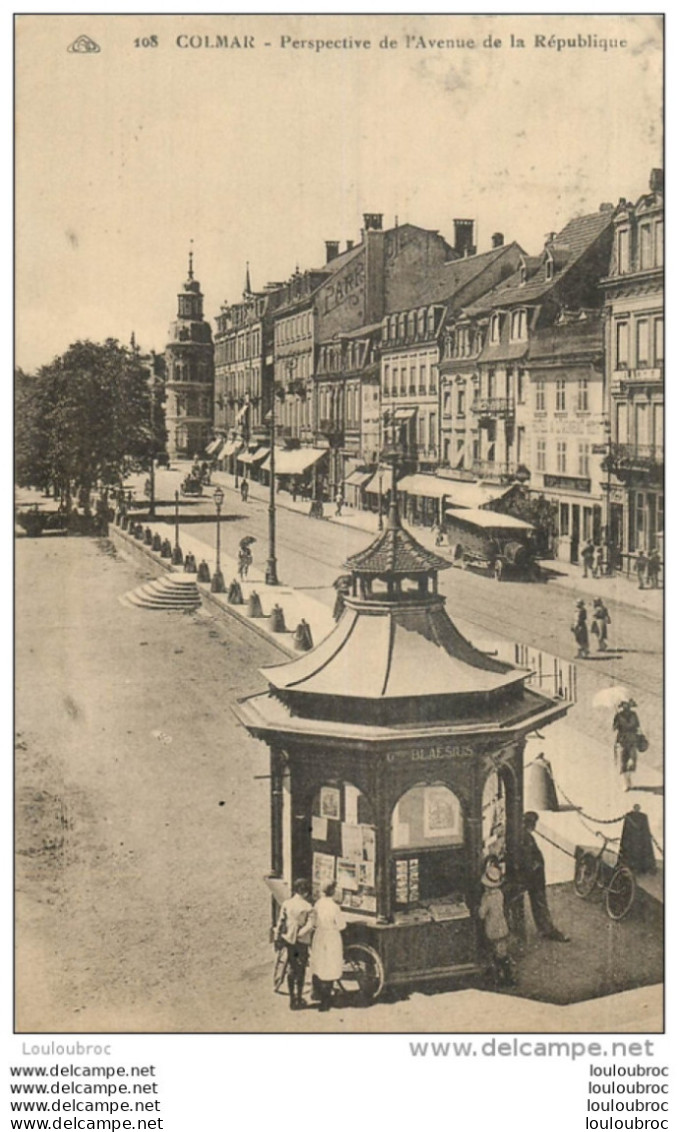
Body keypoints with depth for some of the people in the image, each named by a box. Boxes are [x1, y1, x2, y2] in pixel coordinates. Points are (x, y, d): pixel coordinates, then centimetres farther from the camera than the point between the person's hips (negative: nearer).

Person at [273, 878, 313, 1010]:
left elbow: (280, 922, -3)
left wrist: (277, 938, 5)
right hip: (302, 941, -4)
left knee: (291, 969, 16)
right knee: (300, 971, 9)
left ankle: (292, 999, 23)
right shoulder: (307, 907, -16)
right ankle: (299, 1000, 14)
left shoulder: (286, 904, -5)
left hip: (288, 939, 4)